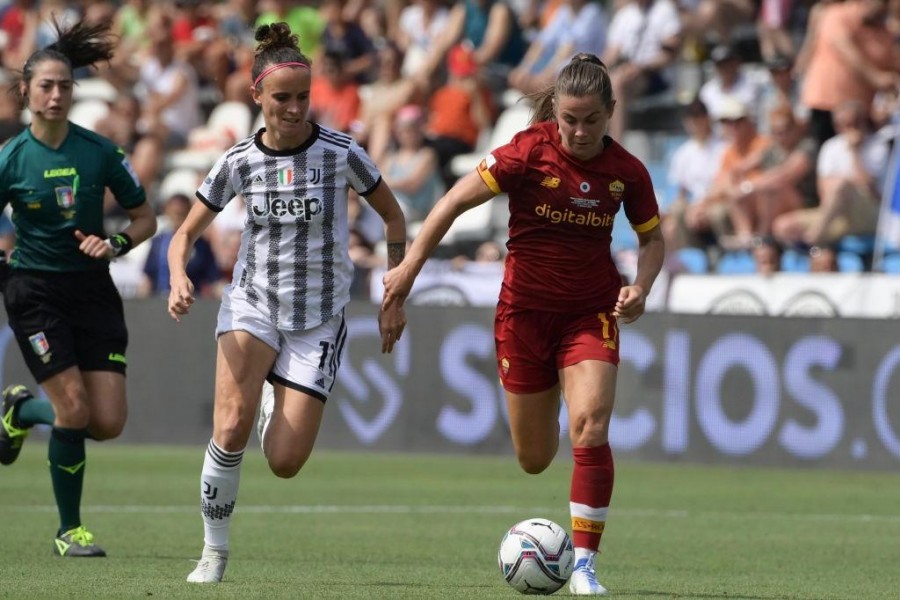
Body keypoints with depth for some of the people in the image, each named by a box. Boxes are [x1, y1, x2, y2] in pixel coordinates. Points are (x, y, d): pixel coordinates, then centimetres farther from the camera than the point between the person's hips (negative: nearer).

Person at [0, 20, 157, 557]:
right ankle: (69, 529, 4)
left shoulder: (100, 152, -3)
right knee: (74, 409, -14)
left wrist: (116, 244, -13)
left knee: (109, 422, -4)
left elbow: (146, 217, 5)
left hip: (93, 290, 3)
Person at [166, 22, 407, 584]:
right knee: (231, 427, -24)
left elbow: (392, 214, 5)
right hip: (253, 304, 1)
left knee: (285, 463, -4)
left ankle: (274, 404, 33)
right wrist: (179, 279, -18)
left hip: (319, 318, 0)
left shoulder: (340, 153, -10)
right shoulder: (240, 162, -4)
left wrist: (395, 297, 2)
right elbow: (187, 232, 4)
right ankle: (215, 550, -7)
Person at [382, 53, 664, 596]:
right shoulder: (530, 153, -14)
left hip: (592, 311, 1)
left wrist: (641, 287, -8)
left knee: (591, 429, -21)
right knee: (534, 459, 7)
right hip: (526, 308, -1)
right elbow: (456, 201, -11)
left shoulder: (626, 171, -5)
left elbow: (654, 238, 11)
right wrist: (409, 267, -15)